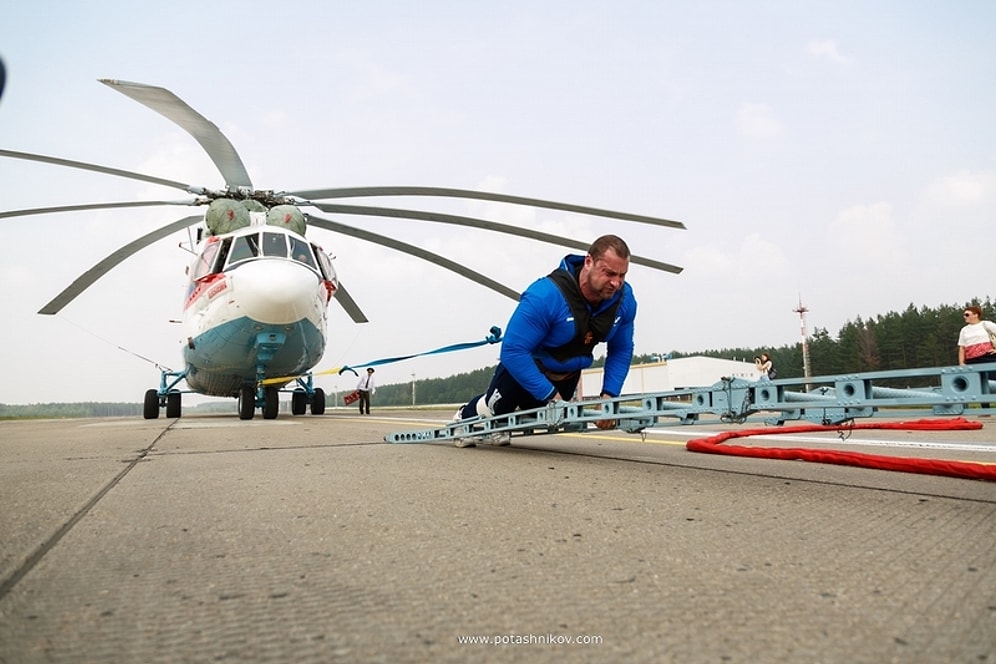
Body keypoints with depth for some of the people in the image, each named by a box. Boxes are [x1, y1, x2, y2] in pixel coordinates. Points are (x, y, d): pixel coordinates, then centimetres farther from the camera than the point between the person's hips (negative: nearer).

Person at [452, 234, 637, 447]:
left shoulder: (624, 299, -24)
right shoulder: (545, 296, -42)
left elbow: (621, 351, -10)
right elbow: (513, 351, -39)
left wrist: (609, 395, -20)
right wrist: (551, 395, -37)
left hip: (568, 374, 5)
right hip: (522, 364, -5)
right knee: (495, 408, 20)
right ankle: (465, 417, 55)